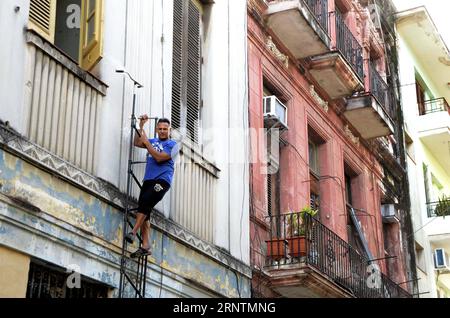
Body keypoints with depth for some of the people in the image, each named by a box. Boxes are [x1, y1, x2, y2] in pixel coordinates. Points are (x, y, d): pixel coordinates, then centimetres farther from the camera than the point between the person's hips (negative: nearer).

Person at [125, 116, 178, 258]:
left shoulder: (172, 145, 3)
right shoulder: (153, 142, 24)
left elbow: (159, 158, -9)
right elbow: (137, 143, 20)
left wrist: (147, 142, -7)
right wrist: (141, 126, 15)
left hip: (162, 180, -6)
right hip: (149, 180, 6)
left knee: (144, 202, -27)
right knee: (144, 210, -6)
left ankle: (133, 232, -29)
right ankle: (145, 246, -9)